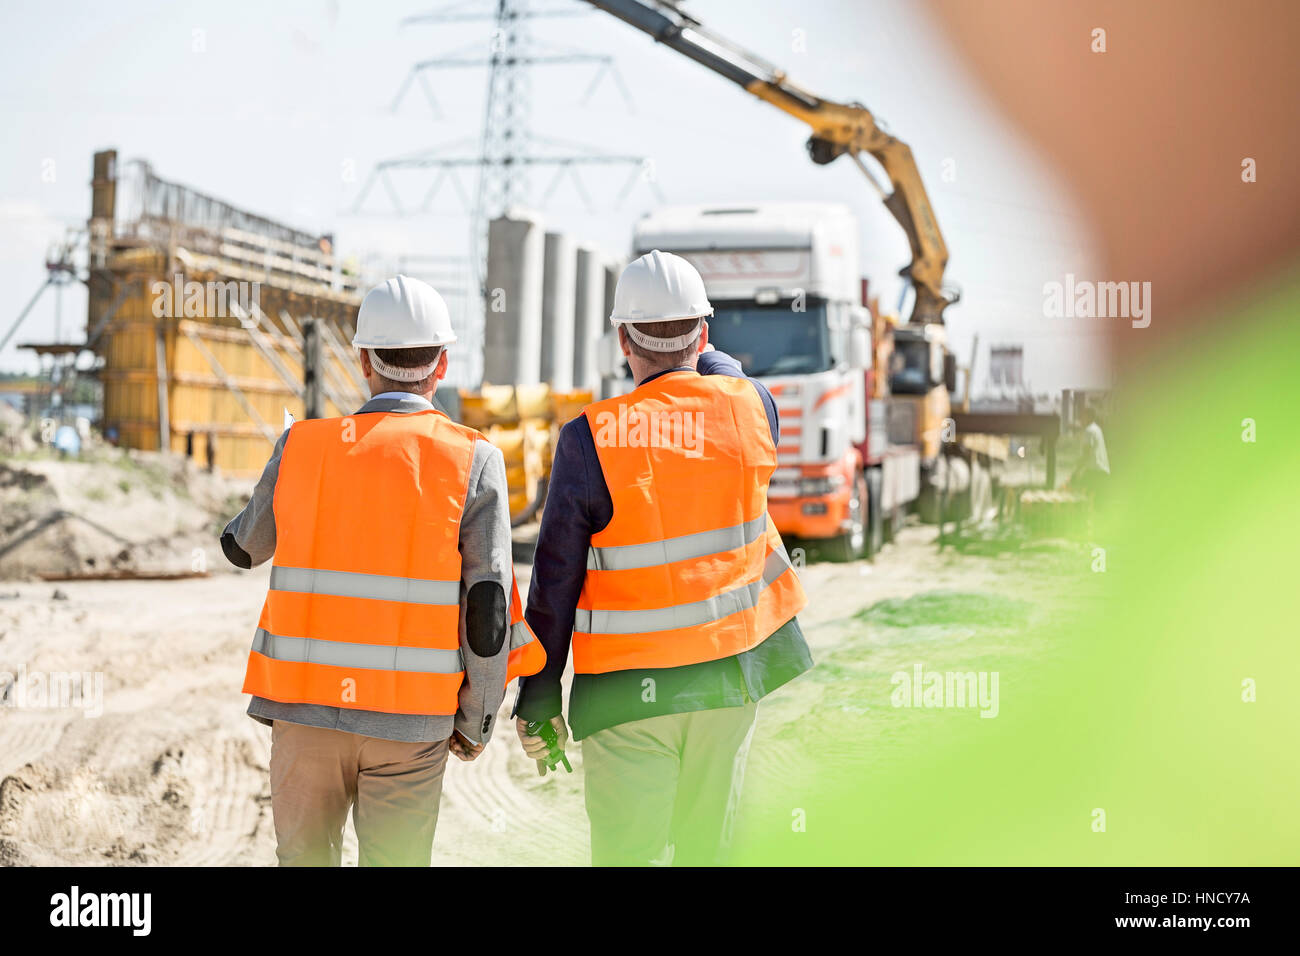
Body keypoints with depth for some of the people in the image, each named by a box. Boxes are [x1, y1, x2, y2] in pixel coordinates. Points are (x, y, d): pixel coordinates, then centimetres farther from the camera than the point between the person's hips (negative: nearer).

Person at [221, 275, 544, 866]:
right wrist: (476, 722, 3)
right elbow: (487, 607, -8)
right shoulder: (473, 461, -6)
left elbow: (243, 547, 17)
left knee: (304, 856, 15)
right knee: (394, 859, 8)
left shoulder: (302, 447, 0)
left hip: (304, 708, 2)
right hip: (411, 721, -2)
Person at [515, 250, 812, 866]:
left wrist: (537, 703, -1)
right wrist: (699, 353, 39)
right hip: (730, 676, 4)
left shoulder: (591, 439, -13)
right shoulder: (752, 408, -4)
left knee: (625, 854, 2)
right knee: (707, 844, 17)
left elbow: (554, 587, -9)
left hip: (631, 694, -3)